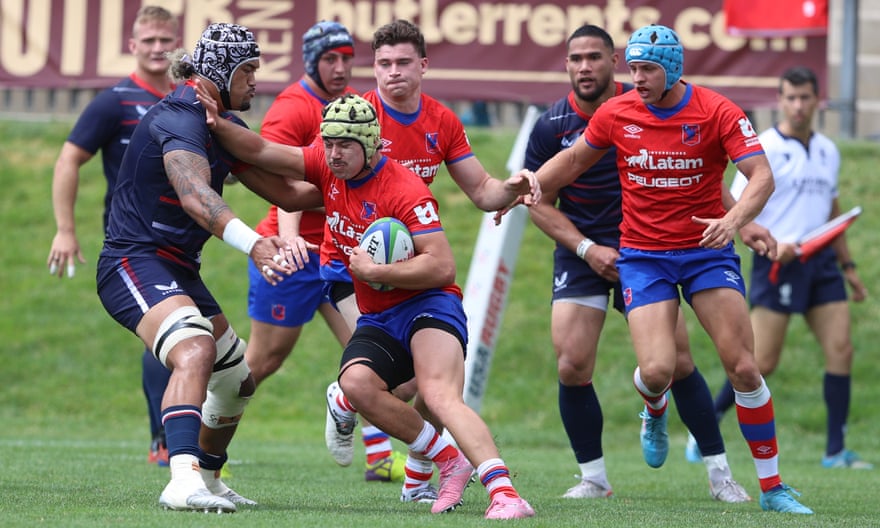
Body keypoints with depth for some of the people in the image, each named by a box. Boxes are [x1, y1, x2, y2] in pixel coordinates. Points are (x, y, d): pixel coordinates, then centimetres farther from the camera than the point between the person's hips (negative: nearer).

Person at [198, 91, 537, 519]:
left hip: (427, 306, -7)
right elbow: (260, 152, 7)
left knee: (440, 396, -30)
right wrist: (219, 125, -9)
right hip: (377, 319, 7)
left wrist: (373, 271, -20)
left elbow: (442, 267, -22)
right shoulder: (328, 168, 5)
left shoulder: (405, 190, -17)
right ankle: (448, 460, -11)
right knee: (356, 383, -24)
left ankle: (504, 492, -40)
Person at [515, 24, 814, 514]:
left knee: (744, 367, -10)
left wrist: (734, 220, -36)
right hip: (643, 254, 1)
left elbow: (762, 176, -18)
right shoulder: (616, 114, -2)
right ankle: (655, 412, 25)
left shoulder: (717, 111, -11)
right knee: (656, 370, -16)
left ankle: (773, 486, 2)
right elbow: (575, 160, 17)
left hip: (707, 248, -1)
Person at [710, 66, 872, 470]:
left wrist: (848, 266, 22)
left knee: (841, 351, -5)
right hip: (778, 265, -6)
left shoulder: (827, 151, 14)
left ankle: (836, 451, 0)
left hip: (821, 263, 6)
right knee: (763, 362, -6)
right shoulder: (763, 149, -6)